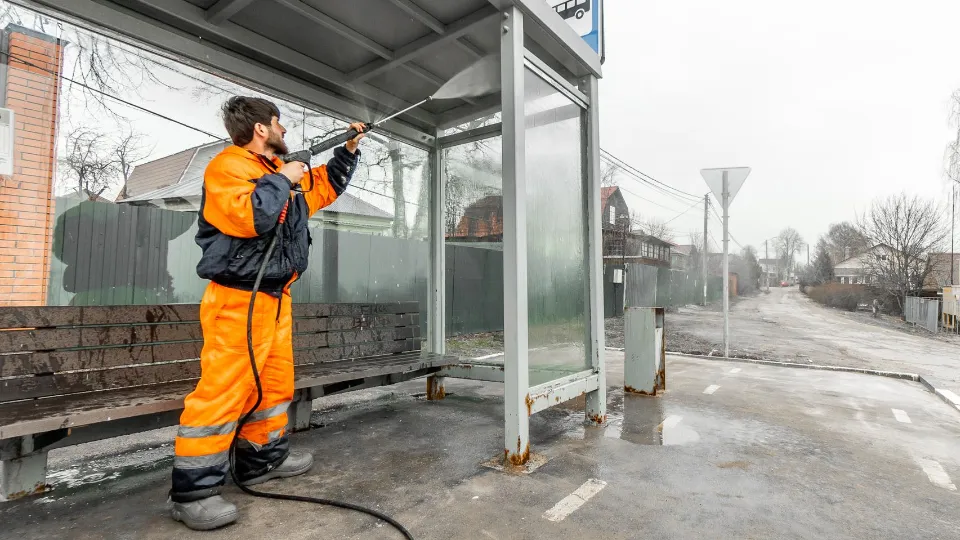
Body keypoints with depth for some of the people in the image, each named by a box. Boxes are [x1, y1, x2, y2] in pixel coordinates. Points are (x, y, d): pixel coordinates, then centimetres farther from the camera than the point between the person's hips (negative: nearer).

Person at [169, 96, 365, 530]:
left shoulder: (281, 170, 19)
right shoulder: (228, 166, -10)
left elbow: (325, 187, 32)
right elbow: (247, 216, -27)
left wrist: (349, 150, 27)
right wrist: (282, 180, -14)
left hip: (276, 297, 10)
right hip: (238, 299, -10)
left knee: (275, 381, 15)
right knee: (222, 389, -8)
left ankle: (262, 459, 29)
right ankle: (192, 490, 3)